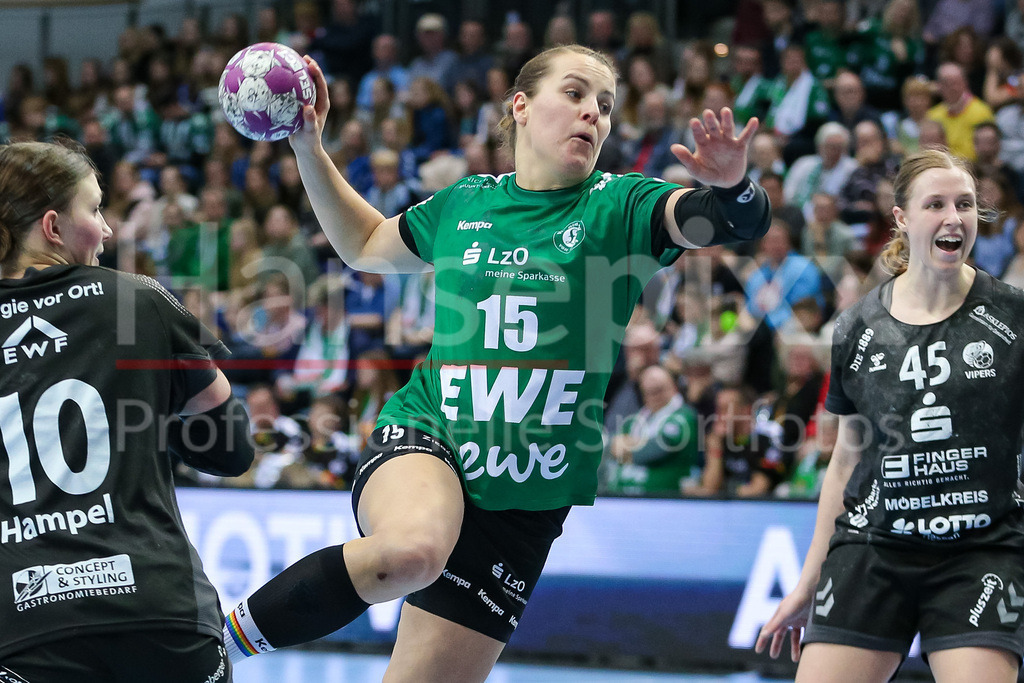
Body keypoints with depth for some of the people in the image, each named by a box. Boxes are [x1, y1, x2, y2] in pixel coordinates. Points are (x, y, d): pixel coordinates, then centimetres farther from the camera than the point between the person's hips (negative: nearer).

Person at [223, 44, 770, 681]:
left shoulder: (618, 208, 2)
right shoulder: (463, 203, 8)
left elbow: (742, 221, -16)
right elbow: (364, 244, 27)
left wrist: (731, 186, -39)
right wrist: (308, 144, 18)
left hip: (522, 502, 1)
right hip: (422, 439, -1)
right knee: (413, 547, -37)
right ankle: (240, 632, -16)